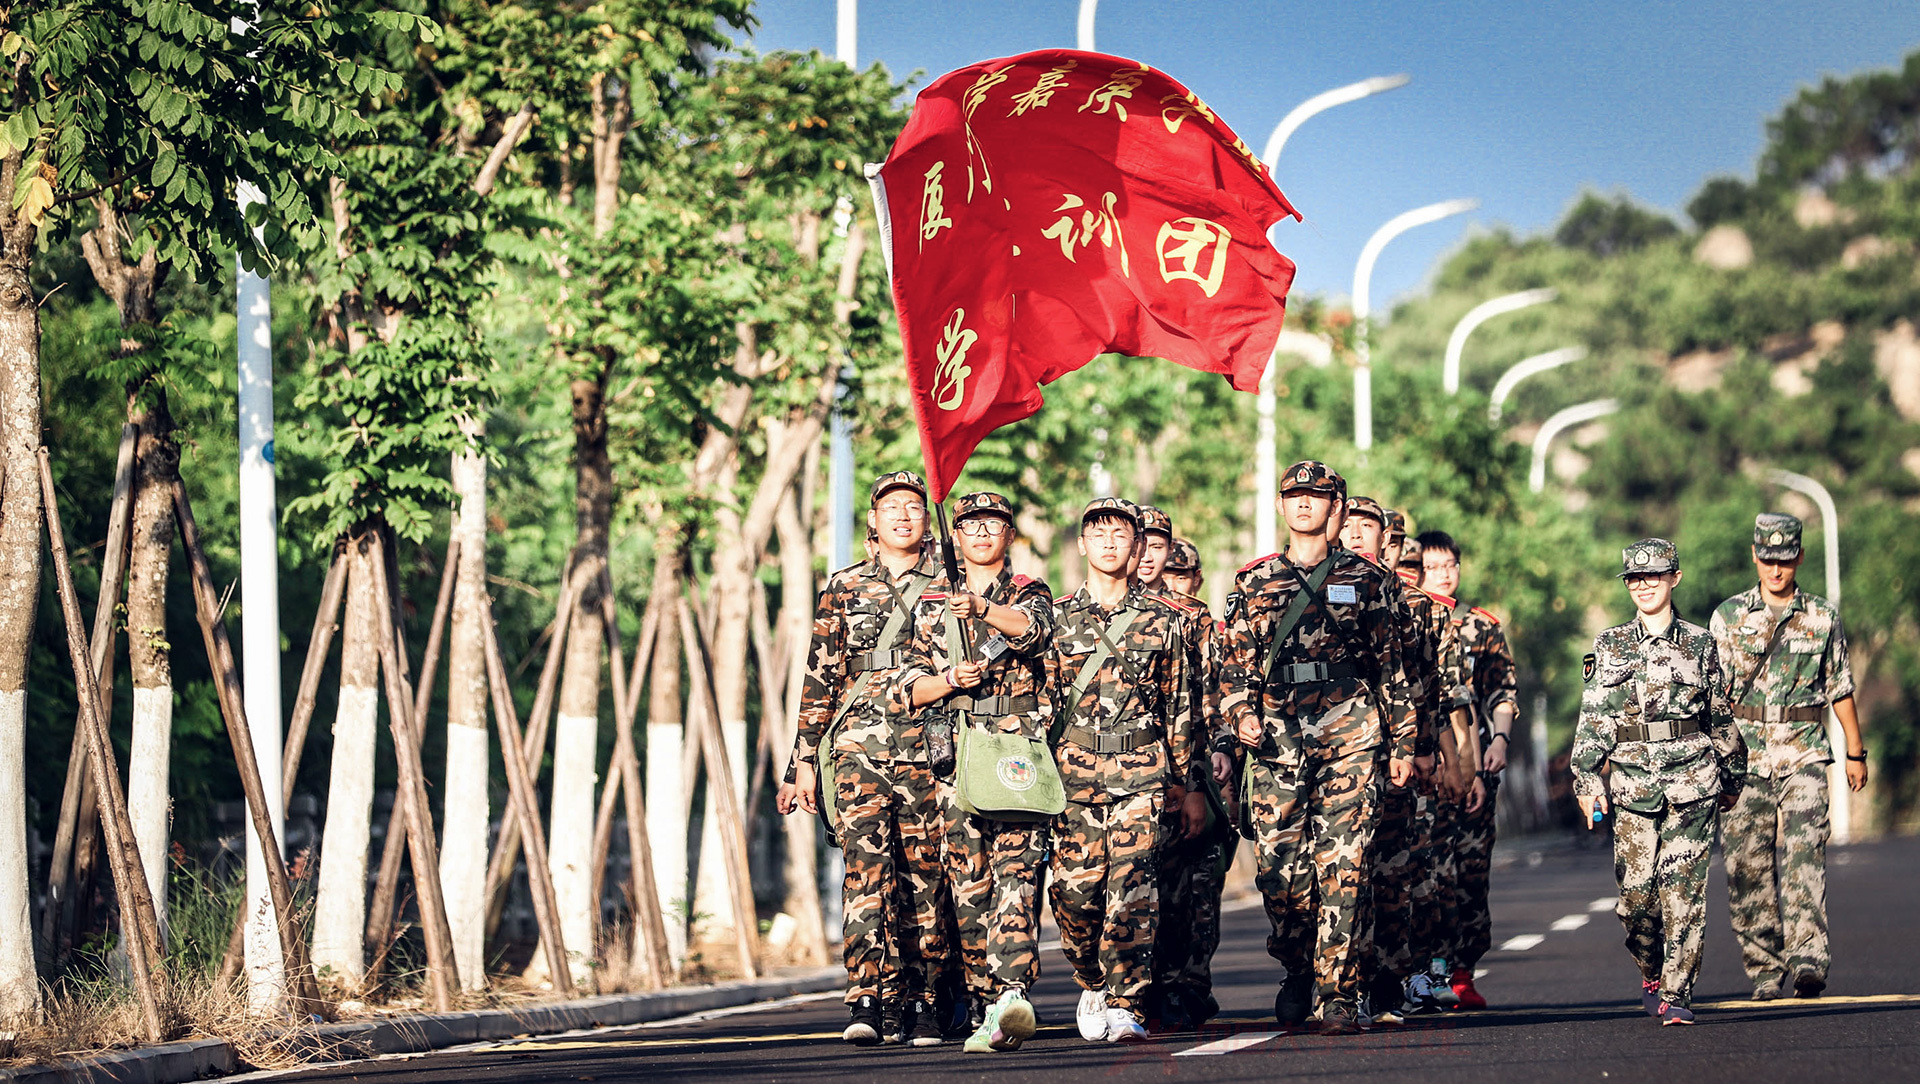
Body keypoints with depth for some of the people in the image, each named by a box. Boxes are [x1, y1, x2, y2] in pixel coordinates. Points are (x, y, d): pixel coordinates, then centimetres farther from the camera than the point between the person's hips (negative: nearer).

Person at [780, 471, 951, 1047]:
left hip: (929, 745, 1)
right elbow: (819, 679, 13)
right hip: (860, 742, 0)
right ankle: (864, 1001, -20)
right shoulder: (843, 589, 13)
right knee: (867, 866, -14)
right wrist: (804, 762, 7)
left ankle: (920, 1002, 6)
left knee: (925, 874, -1)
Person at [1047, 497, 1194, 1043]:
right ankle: (1093, 986, 20)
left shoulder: (1159, 620, 9)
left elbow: (1178, 702, 14)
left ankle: (1124, 1006, -10)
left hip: (1140, 770, -1)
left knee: (1130, 890, -12)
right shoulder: (1057, 618, 9)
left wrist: (1178, 777, 12)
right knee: (1075, 890, -4)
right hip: (1073, 767, 1)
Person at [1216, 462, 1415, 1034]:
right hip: (1276, 740, 1)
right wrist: (1230, 737, -1)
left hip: (1349, 734, -1)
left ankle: (1339, 993, -7)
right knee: (1279, 868, -3)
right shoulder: (1253, 583, 13)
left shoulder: (1362, 578, 11)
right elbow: (1235, 665, 12)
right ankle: (1298, 970, 21)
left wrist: (1402, 743, 9)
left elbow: (1391, 664, 13)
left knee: (1342, 866, -8)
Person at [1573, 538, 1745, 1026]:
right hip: (1631, 781, 1)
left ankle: (1676, 994, -7)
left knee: (1683, 889, -9)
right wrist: (1587, 779, -4)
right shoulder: (1610, 647, 8)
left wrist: (1731, 777, 19)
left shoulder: (1699, 645, 7)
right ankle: (1652, 974, 24)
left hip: (1692, 781, -1)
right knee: (1636, 891, -1)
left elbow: (1722, 717, 15)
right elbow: (1592, 720, 5)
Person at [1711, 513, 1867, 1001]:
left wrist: (1855, 753, 15)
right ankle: (1765, 969, 8)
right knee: (1747, 866, -1)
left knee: (1803, 852, -18)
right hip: (1745, 754, 1)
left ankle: (1808, 958, -27)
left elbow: (1841, 689, 14)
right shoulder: (1728, 616, 6)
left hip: (1804, 754, -1)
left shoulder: (1823, 618, 7)